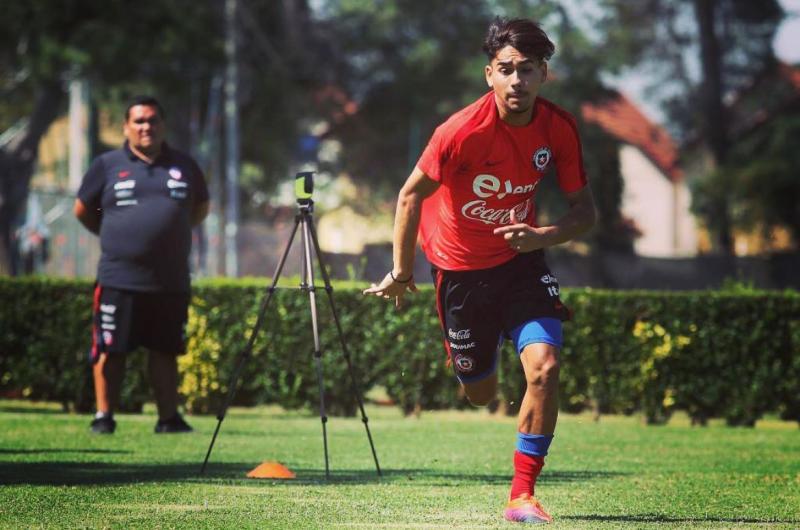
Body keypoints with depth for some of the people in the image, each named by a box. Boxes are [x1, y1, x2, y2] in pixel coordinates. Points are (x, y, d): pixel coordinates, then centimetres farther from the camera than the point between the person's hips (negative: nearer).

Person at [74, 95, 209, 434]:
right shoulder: (107, 165, 3)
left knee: (165, 351, 7)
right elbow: (83, 210, 11)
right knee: (110, 350, -2)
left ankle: (168, 417, 13)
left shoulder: (184, 166, 10)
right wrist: (115, 237, 10)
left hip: (171, 282, 2)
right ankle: (104, 416, 5)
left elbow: (200, 209, 23)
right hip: (119, 279, -2)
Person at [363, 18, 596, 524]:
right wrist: (402, 270, -5)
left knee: (544, 367, -21)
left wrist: (541, 236, -25)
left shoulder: (559, 128, -14)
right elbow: (412, 194, -9)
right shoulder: (463, 131, -24)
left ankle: (522, 496, -10)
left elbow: (585, 211, -5)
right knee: (480, 394, 10)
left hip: (521, 259, 2)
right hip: (461, 267, -2)